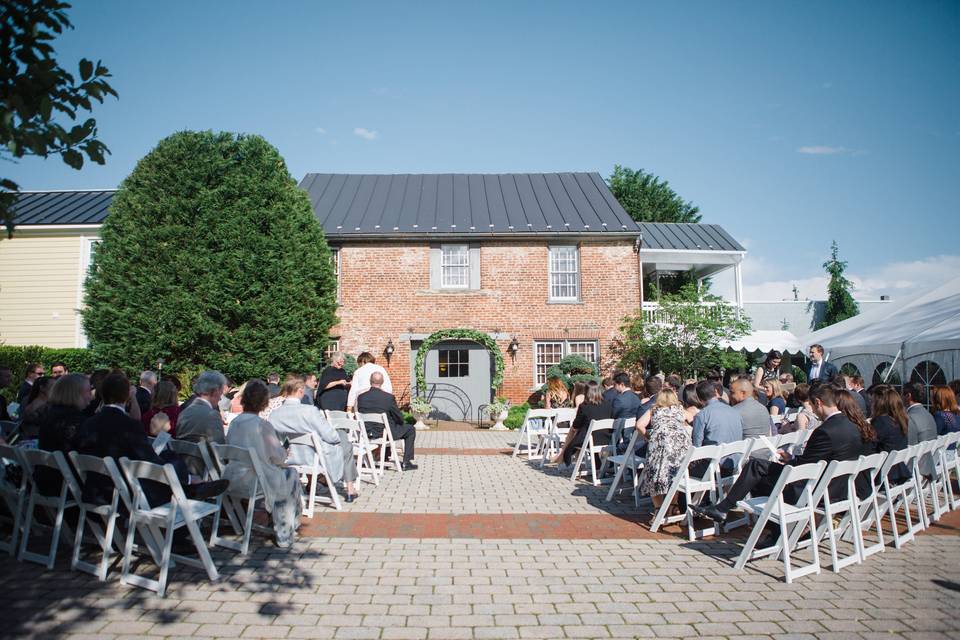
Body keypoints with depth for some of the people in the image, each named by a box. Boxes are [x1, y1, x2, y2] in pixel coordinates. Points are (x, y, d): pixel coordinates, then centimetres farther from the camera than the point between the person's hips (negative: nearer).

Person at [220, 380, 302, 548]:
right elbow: (278, 456, -13)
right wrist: (284, 451, 11)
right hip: (254, 482, -7)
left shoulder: (234, 422, 3)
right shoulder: (262, 425, -17)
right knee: (291, 475, 18)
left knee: (281, 472, 27)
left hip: (232, 480, 7)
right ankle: (284, 534, 26)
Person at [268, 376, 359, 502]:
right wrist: (339, 436, 4)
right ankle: (350, 490, 31)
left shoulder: (274, 414, -13)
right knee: (346, 445, 23)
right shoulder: (310, 411, -27)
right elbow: (331, 437, -19)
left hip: (289, 459, 6)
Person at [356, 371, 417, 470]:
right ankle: (406, 463, 15)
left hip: (367, 434, 5)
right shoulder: (389, 397, -19)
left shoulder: (361, 397, -9)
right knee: (410, 429, 17)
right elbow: (399, 418, -10)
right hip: (385, 433, -5)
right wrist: (401, 422, 14)